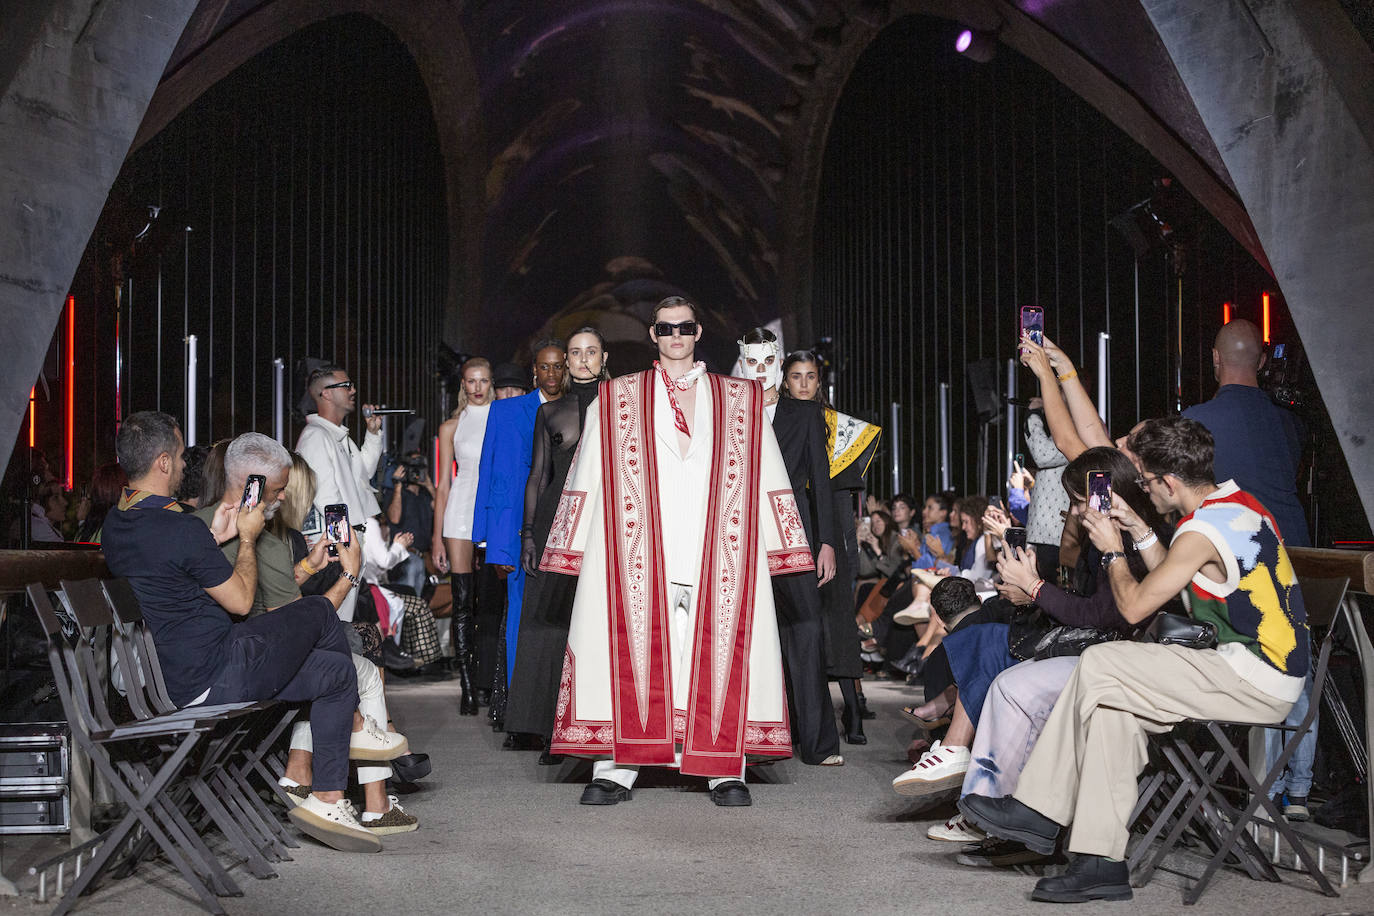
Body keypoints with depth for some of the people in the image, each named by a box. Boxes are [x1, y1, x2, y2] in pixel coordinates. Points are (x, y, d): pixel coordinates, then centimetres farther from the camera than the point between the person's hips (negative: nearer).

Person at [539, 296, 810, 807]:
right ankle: (615, 770, 0)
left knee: (718, 655, -3)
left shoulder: (740, 400, 15)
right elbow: (589, 478, 12)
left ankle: (725, 771, 2)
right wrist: (576, 547, 6)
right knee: (632, 650, -5)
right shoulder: (617, 399, 13)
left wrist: (780, 548, 7)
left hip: (717, 552, 1)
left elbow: (767, 482, 13)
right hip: (640, 552, 0)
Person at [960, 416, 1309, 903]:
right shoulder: (1239, 503, 13)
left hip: (1254, 682, -10)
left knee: (1100, 666, -12)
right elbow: (1177, 586, 23)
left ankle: (1038, 812, 1)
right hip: (1276, 670, 10)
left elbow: (1134, 606, -10)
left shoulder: (1201, 533, -18)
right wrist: (1142, 536, 16)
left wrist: (1113, 551, 6)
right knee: (1113, 705, 4)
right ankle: (1102, 860, 0)